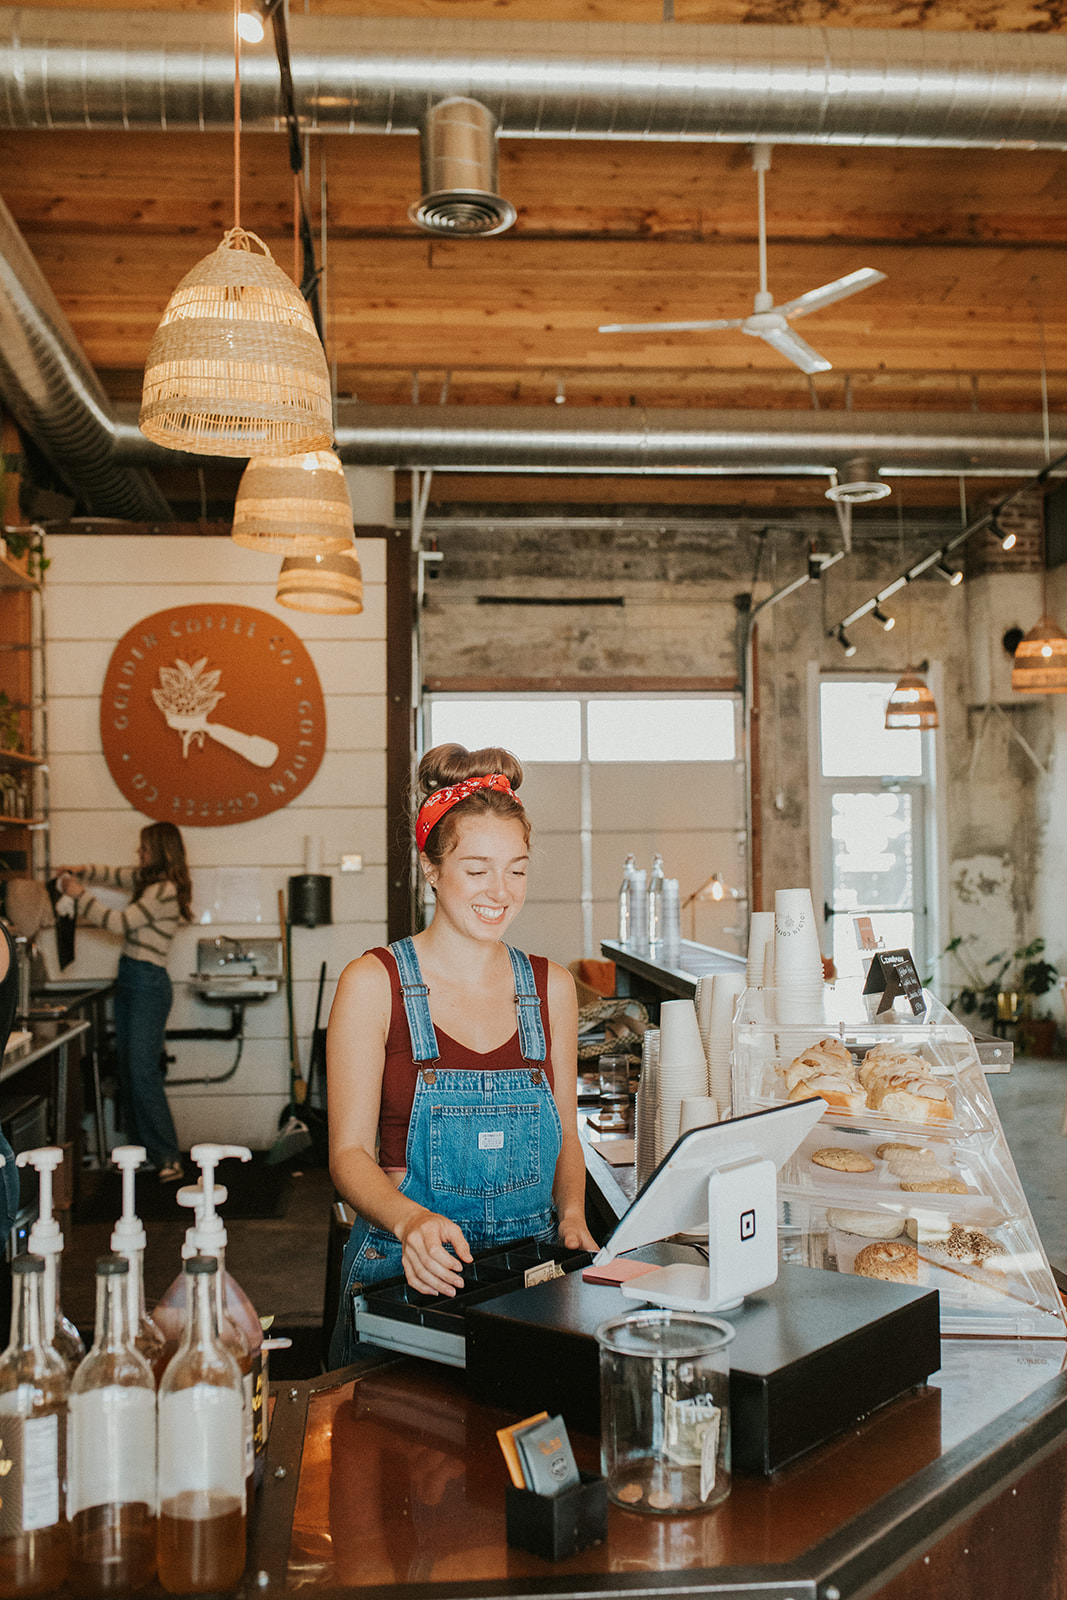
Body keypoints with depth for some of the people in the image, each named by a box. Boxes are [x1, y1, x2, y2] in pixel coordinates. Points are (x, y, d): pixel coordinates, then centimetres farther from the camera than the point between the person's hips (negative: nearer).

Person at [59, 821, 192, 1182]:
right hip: (129, 980, 10)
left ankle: (168, 1157, -10)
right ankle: (141, 1148, 15)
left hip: (149, 983, -10)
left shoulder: (165, 891, -17)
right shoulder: (148, 880, 13)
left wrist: (81, 895, -9)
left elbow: (120, 922, -21)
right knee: (128, 1071, 10)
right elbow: (115, 875, 29)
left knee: (143, 1072, -13)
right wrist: (80, 872, 12)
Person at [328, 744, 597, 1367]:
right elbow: (350, 1153, -5)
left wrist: (571, 1214, -3)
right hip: (408, 1271, -4)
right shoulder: (374, 984, -3)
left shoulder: (552, 987, 10)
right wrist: (411, 1220, -25)